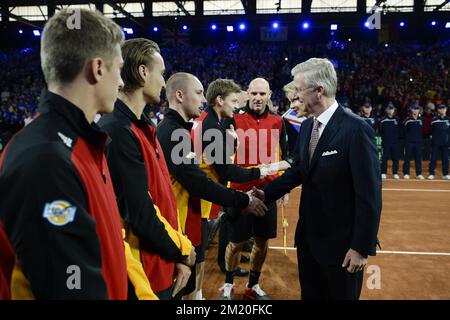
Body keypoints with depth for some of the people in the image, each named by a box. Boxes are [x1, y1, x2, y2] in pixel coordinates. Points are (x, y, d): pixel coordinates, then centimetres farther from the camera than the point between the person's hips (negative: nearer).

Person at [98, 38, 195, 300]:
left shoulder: (143, 126, 8)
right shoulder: (119, 132, -23)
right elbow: (140, 215, -25)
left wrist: (178, 254, 4)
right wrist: (182, 250, -9)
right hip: (144, 271, -8)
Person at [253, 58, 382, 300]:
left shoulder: (355, 129, -20)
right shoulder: (307, 126, 5)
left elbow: (369, 192, -20)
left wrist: (362, 247, -18)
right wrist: (267, 193, 2)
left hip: (341, 241, -7)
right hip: (308, 235, 7)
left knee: (341, 295, 13)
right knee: (310, 295, 21)